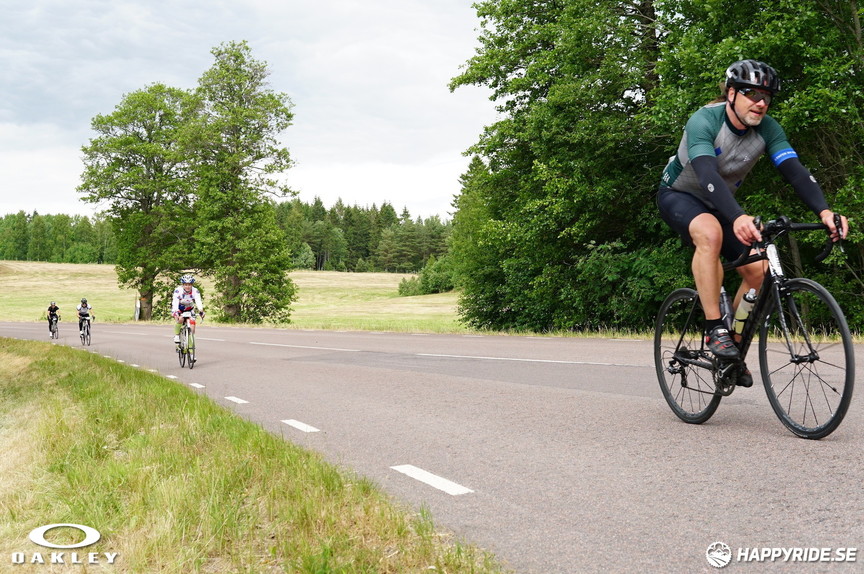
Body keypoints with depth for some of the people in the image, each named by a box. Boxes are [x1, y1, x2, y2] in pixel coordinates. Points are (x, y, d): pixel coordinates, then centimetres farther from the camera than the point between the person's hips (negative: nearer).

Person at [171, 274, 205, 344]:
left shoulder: (195, 291, -22)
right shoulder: (178, 290, -27)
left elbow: (198, 301, -36)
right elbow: (175, 302, -38)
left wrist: (201, 311, -54)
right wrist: (175, 312, -56)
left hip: (189, 309, 2)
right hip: (179, 309, -2)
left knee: (192, 326, -15)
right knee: (180, 319, -33)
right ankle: (176, 335, -13)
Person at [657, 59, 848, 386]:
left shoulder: (767, 128, -15)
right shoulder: (704, 121, -30)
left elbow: (794, 170, -26)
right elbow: (707, 173, -46)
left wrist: (823, 211, -45)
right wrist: (738, 218, -63)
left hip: (719, 204, 6)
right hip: (678, 194, -6)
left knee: (758, 270, -9)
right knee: (710, 234, -39)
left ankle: (734, 348, 9)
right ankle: (714, 330, -32)